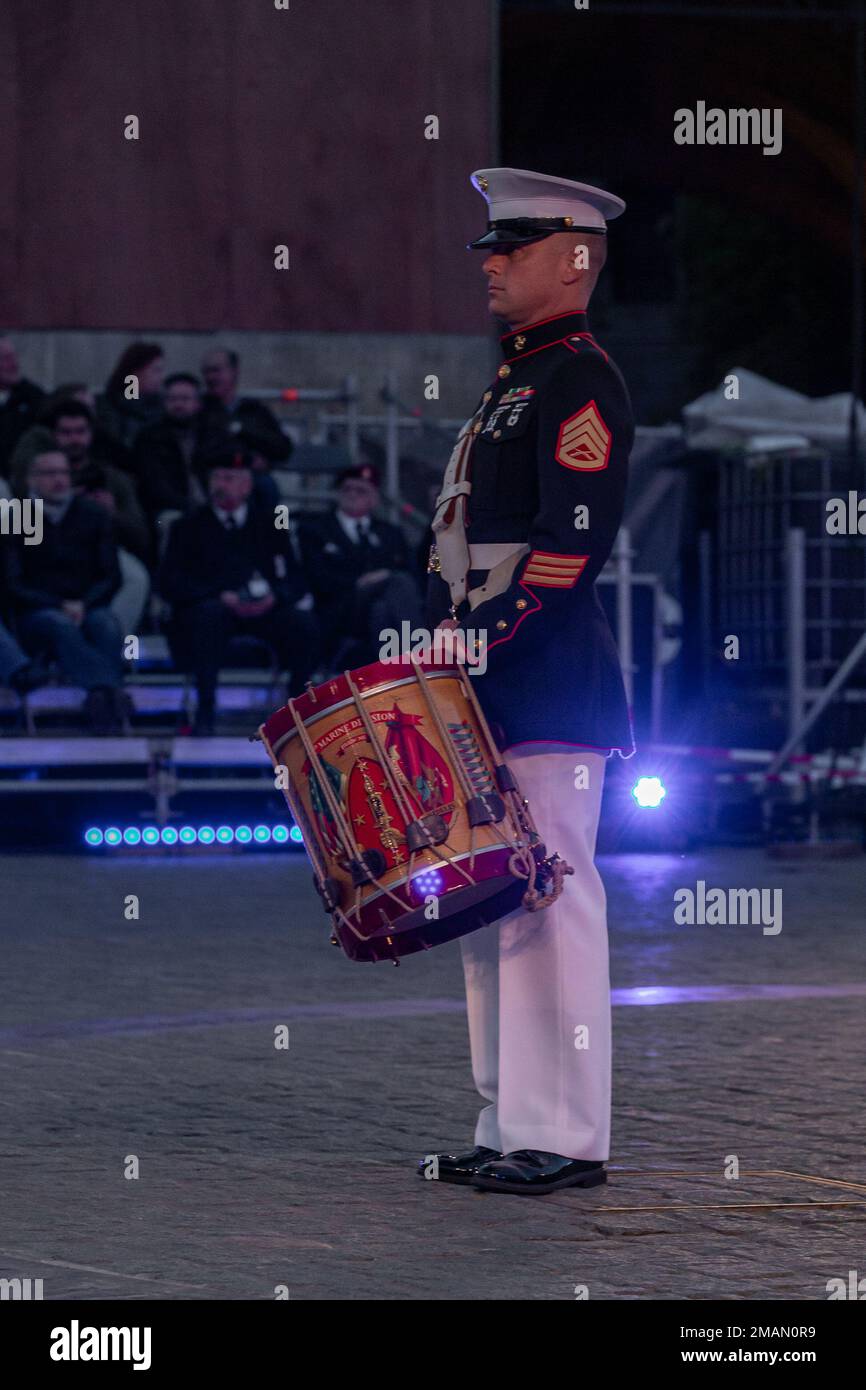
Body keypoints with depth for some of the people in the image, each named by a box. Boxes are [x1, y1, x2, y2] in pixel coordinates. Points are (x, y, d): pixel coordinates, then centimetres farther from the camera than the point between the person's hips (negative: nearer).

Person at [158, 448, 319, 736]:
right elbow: (170, 584, -2)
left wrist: (274, 596, -17)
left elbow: (295, 579, 8)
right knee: (209, 612, -37)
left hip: (266, 607, 2)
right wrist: (222, 597, -17)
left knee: (304, 623, -27)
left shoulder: (269, 525, 15)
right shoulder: (189, 527, 10)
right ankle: (206, 710, -35)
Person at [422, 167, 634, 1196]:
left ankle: (565, 1139, -6)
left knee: (550, 901, -8)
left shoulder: (581, 381, -9)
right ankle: (511, 1128, 15)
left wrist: (487, 637, -22)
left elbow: (573, 537, -19)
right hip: (488, 685, 10)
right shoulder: (511, 385, 21)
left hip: (547, 681, -10)